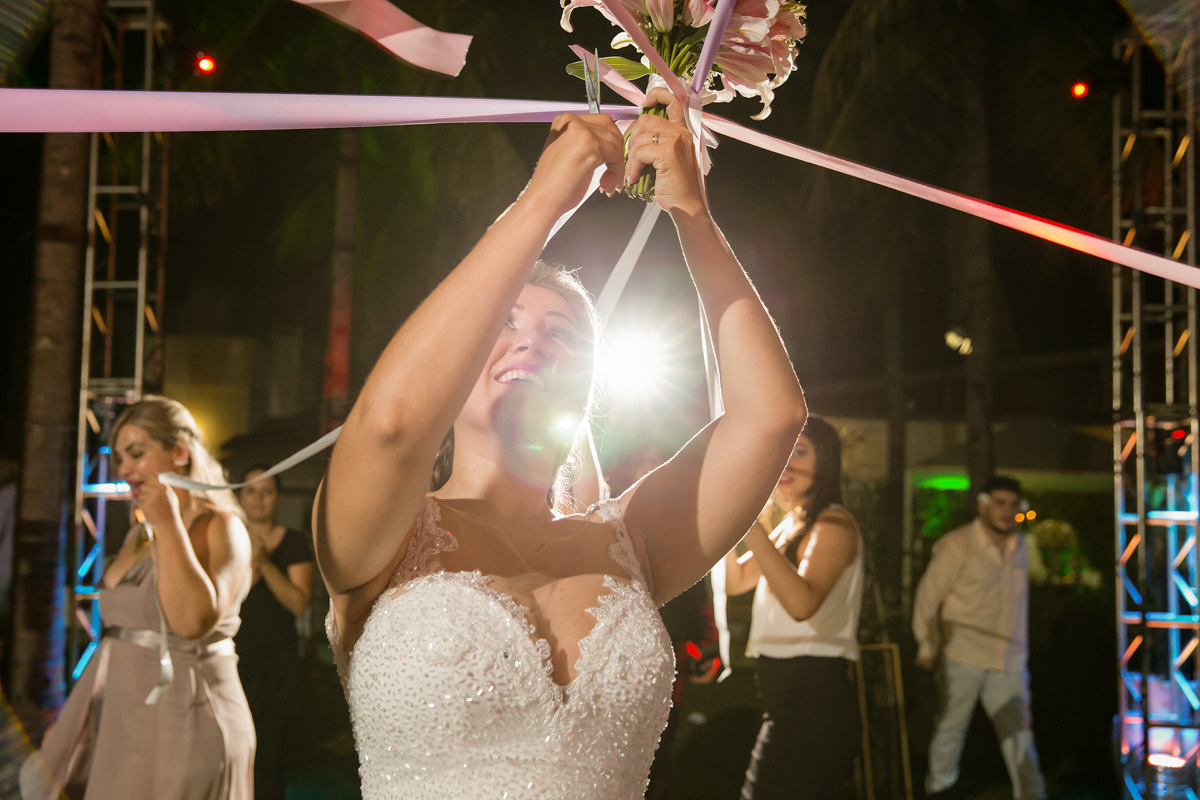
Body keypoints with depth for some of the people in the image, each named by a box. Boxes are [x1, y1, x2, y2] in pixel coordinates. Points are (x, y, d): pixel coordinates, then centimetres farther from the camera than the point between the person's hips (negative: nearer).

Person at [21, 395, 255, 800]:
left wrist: (169, 525, -20)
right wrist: (66, 725, 20)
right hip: (122, 724, 7)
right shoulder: (138, 534, 15)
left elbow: (193, 620, -26)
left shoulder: (220, 528, -10)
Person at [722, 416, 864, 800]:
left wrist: (750, 525, -30)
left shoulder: (833, 524, -13)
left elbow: (802, 603, -28)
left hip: (812, 695, -9)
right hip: (785, 690, 9)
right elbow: (736, 581, 16)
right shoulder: (789, 524, 16)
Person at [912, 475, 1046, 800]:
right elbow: (928, 596, -4)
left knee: (1017, 730, -2)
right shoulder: (957, 545, -8)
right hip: (962, 658, -4)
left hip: (1007, 663, 4)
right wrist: (928, 646, -2)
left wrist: (1020, 650, 17)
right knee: (951, 725, 9)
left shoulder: (1019, 548, 10)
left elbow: (1019, 604, 18)